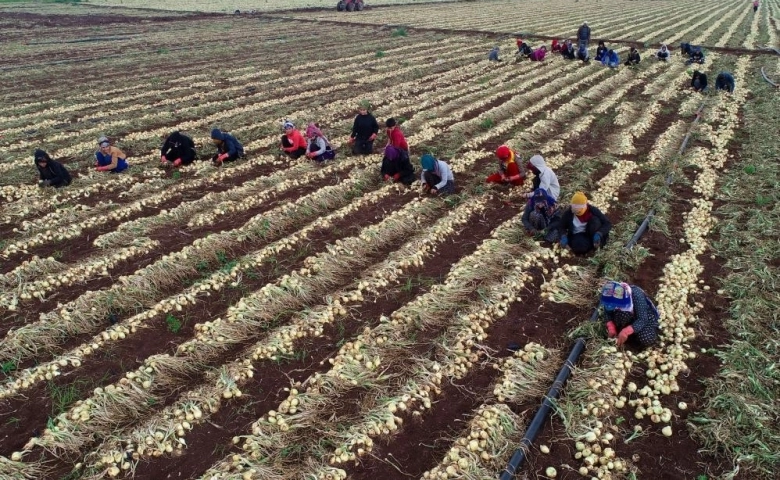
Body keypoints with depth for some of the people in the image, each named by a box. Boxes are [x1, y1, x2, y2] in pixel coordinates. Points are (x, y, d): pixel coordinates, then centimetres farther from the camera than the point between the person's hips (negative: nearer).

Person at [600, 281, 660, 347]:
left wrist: (625, 332, -48)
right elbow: (607, 313, -12)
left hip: (646, 319, -3)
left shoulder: (637, 295, -35)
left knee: (647, 340, -31)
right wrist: (611, 327, -30)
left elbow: (642, 320, -37)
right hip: (631, 319, 3)